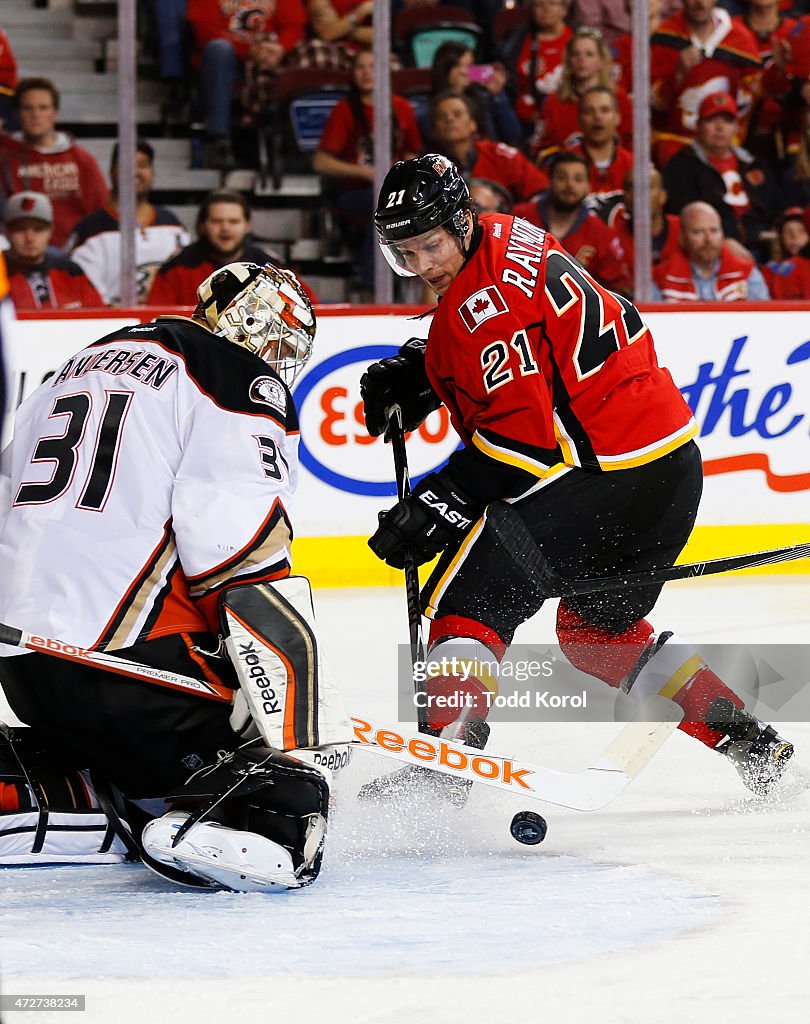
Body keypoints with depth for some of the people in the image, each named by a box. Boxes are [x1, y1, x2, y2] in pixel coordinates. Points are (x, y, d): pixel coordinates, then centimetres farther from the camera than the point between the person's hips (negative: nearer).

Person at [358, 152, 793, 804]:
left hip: (597, 471, -10)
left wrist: (437, 506, -20)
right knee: (600, 628, 25)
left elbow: (521, 432, -22)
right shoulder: (506, 238, 12)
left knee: (468, 597, -9)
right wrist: (415, 373, 17)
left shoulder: (483, 298, -18)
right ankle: (748, 742, 24)